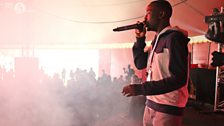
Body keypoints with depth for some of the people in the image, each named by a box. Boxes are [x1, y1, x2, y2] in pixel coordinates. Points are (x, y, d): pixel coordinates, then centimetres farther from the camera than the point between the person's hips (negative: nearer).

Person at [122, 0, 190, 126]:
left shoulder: (174, 37, -15)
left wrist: (139, 89, -25)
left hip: (168, 107, -8)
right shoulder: (157, 40, 13)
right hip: (151, 104, 8)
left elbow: (178, 79, -22)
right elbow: (140, 64, 17)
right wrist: (140, 40, 5)